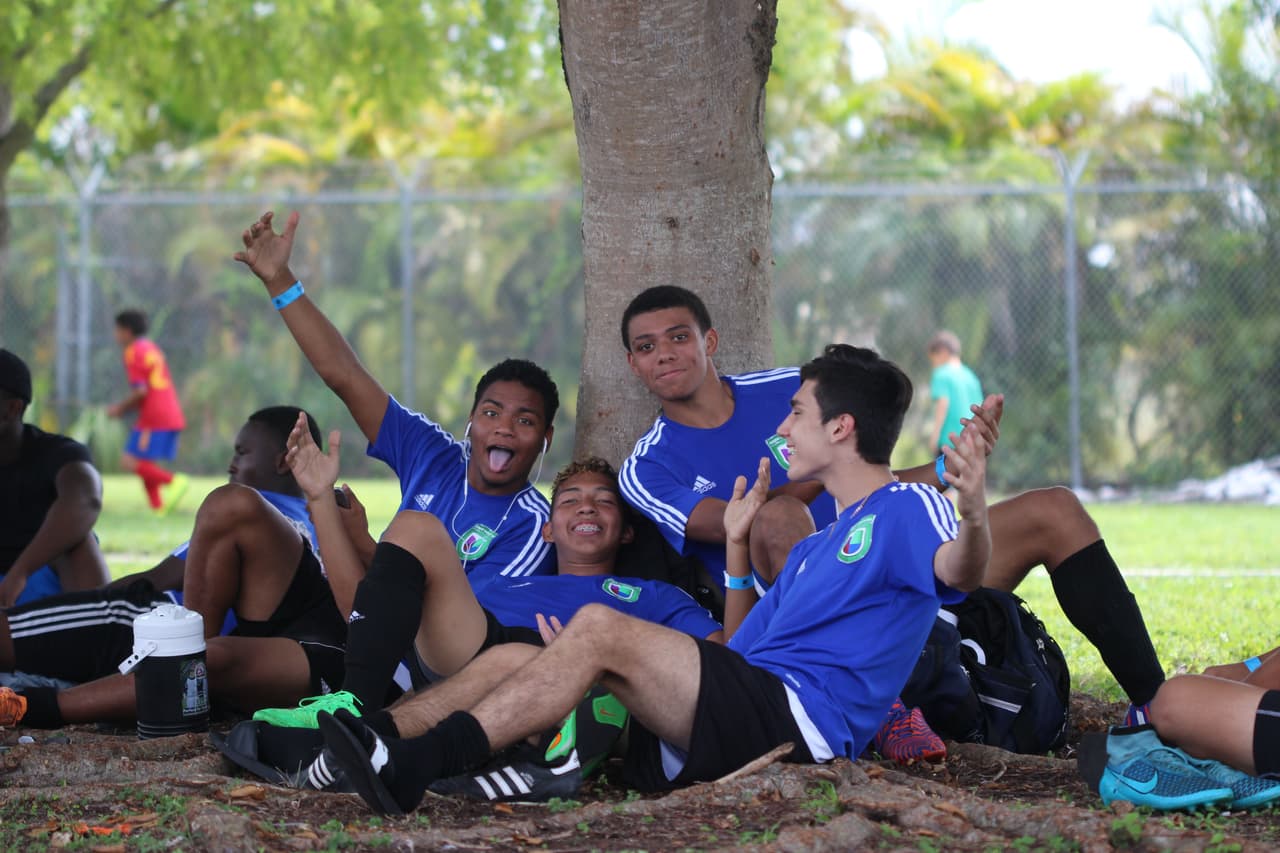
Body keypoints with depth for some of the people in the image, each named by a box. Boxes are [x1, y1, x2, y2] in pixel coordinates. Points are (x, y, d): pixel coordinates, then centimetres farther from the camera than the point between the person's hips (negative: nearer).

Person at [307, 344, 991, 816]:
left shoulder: (904, 509, 2)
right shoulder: (815, 547, 31)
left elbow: (958, 570, -23)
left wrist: (975, 515, -43)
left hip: (799, 722, -9)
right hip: (753, 720, 9)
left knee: (600, 625, -25)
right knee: (513, 658, 1)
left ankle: (408, 769, -31)